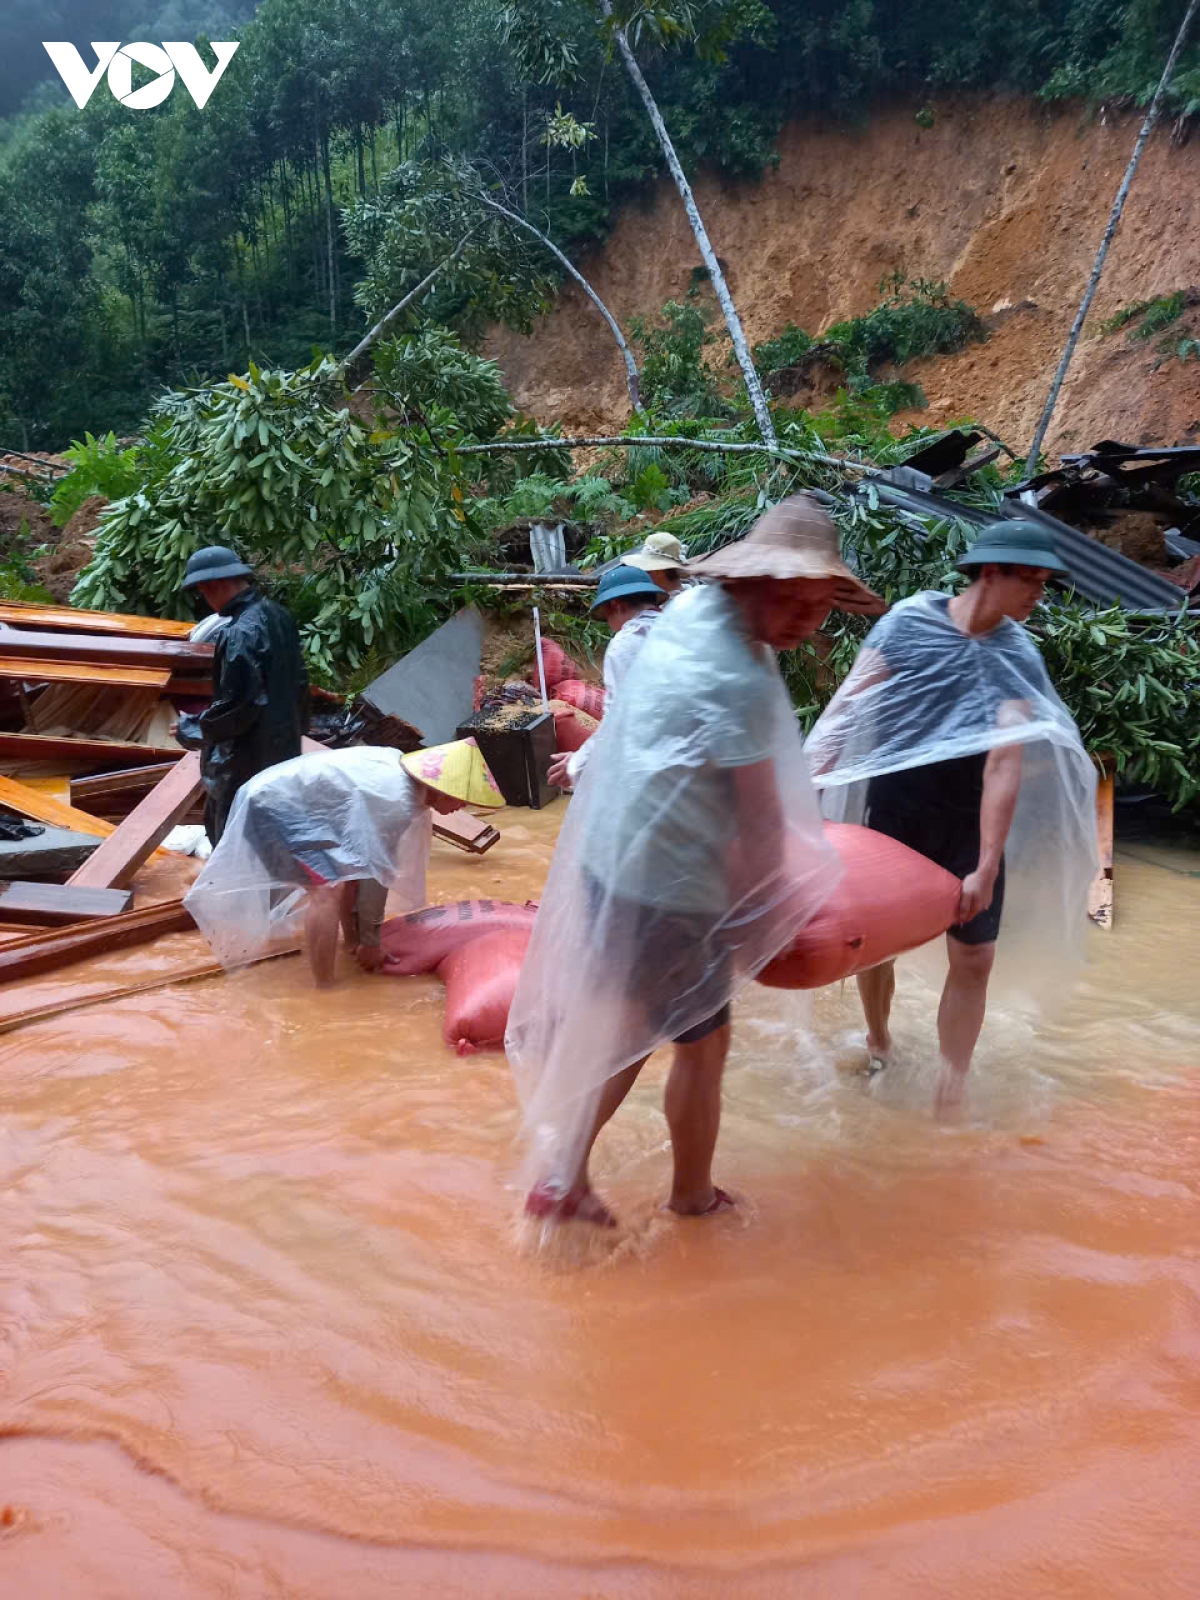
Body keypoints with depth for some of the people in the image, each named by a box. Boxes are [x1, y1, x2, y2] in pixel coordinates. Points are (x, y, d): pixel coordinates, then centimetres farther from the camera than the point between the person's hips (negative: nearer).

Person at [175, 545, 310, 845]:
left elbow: (235, 706, -25)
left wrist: (190, 730, -10)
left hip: (247, 758, -9)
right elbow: (298, 681, 14)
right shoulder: (276, 615, 4)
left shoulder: (241, 633, -25)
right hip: (281, 747, 9)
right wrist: (298, 726, 24)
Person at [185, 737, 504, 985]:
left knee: (347, 872, 18)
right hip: (274, 807, -10)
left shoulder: (401, 769, 4)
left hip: (280, 794, 10)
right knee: (329, 889, -18)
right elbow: (376, 874, -15)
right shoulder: (397, 805, -24)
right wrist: (371, 941, -2)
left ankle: (352, 943, 35)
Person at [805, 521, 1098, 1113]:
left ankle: (950, 1094, 15)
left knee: (973, 958, 0)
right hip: (894, 810, -1)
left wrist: (986, 868, -24)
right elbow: (850, 703, -11)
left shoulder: (1017, 657, -11)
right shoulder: (907, 622, -13)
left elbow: (1006, 763, -18)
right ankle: (877, 1042, 38)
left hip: (971, 823, 1)